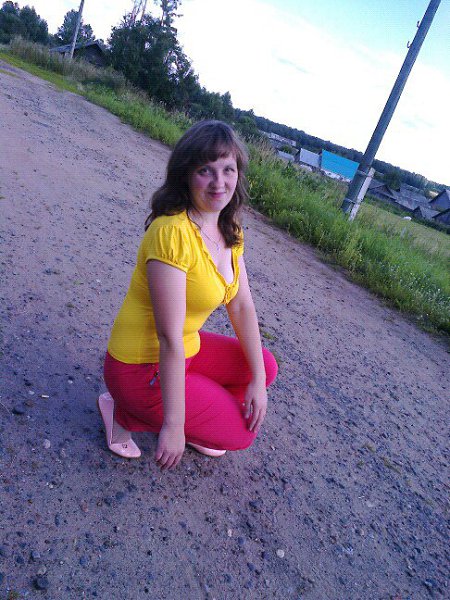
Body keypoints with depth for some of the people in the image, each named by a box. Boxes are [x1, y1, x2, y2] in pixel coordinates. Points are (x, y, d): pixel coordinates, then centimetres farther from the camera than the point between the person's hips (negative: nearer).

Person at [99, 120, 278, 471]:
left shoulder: (230, 230, -1)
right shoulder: (174, 232, -28)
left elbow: (242, 306, 1)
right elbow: (170, 338, -28)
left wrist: (258, 379, -2)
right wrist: (173, 426, -22)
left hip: (187, 349, 8)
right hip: (143, 366, -8)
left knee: (267, 367, 9)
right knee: (241, 434, -1)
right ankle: (125, 413, 6)